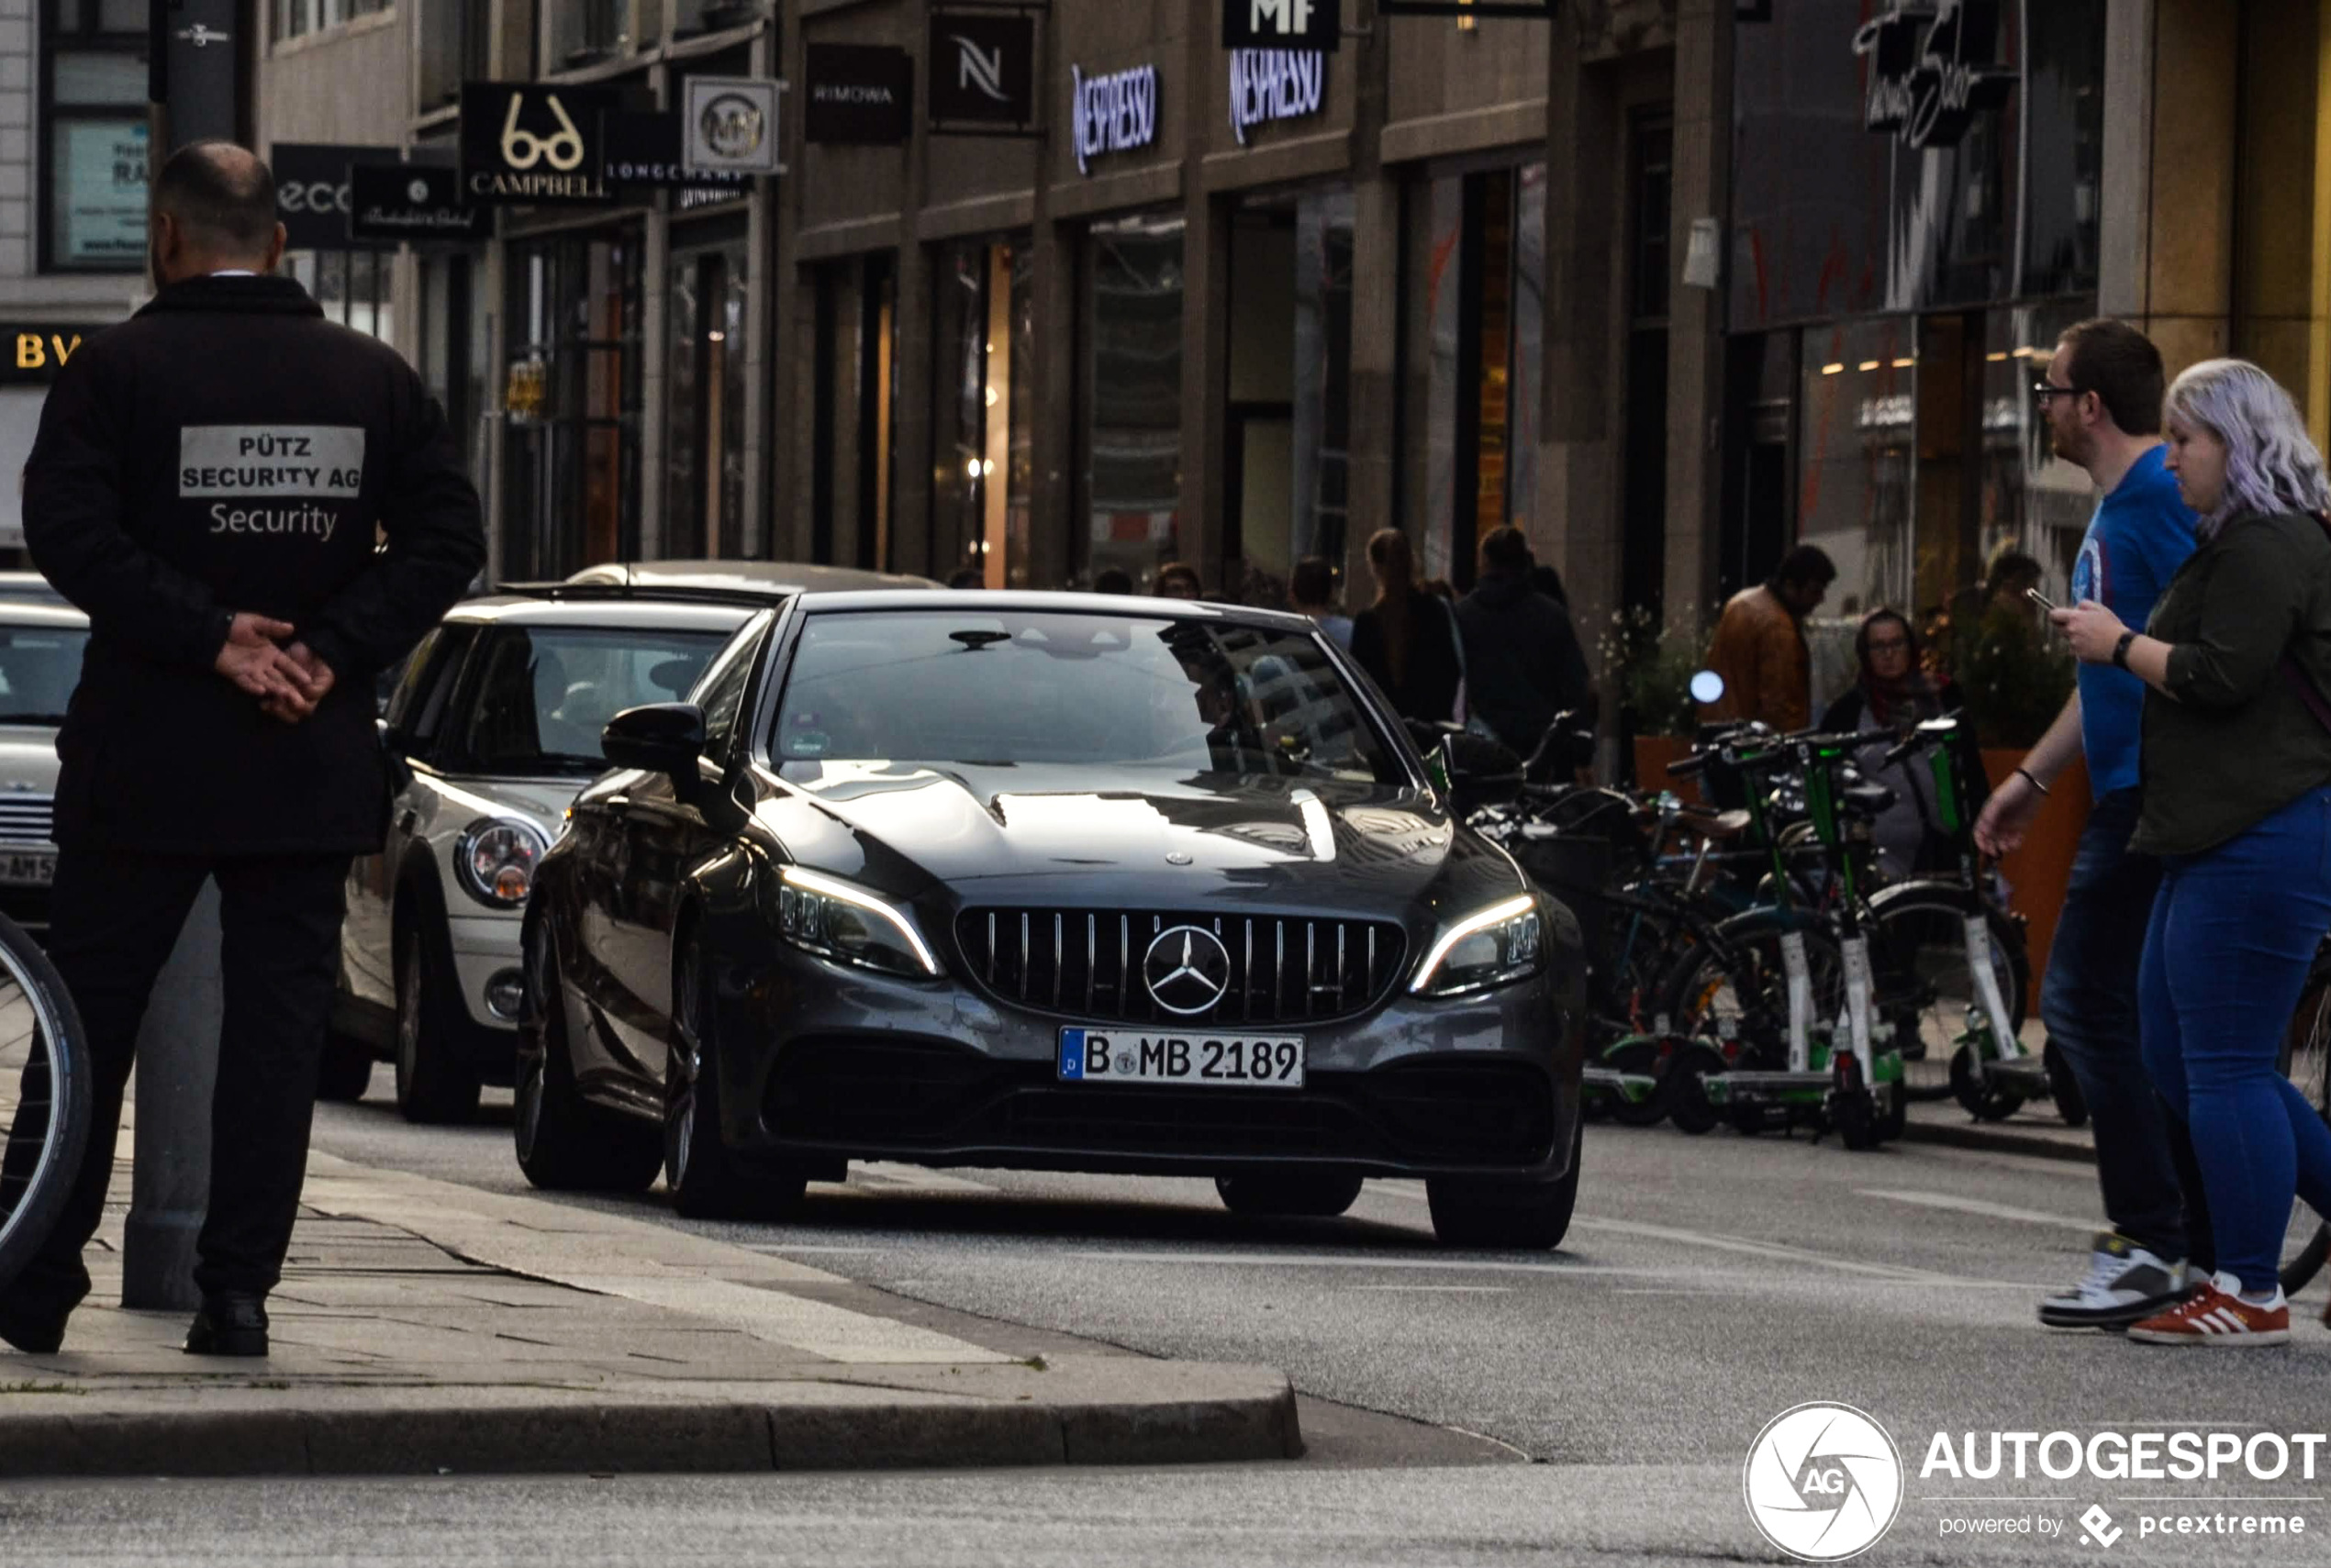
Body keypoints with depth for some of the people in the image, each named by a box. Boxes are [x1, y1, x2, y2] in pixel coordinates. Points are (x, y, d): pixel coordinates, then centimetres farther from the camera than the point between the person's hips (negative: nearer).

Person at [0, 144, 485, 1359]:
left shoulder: (117, 368, -5)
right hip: (312, 768, 2)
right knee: (277, 1021, 6)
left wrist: (213, 636, -16)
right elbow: (446, 541, -1)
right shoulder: (374, 379, 5)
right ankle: (238, 1292, 1)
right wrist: (328, 651, -7)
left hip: (143, 758, -2)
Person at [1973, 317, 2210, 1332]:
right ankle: (2204, 1249, 12)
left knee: (2087, 1001, -11)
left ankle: (2151, 1245, -11)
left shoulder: (2160, 496, -14)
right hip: (2131, 796, 10)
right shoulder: (2116, 506, 20)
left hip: (2155, 794, -10)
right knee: (2152, 1021, 10)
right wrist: (2033, 775, 28)